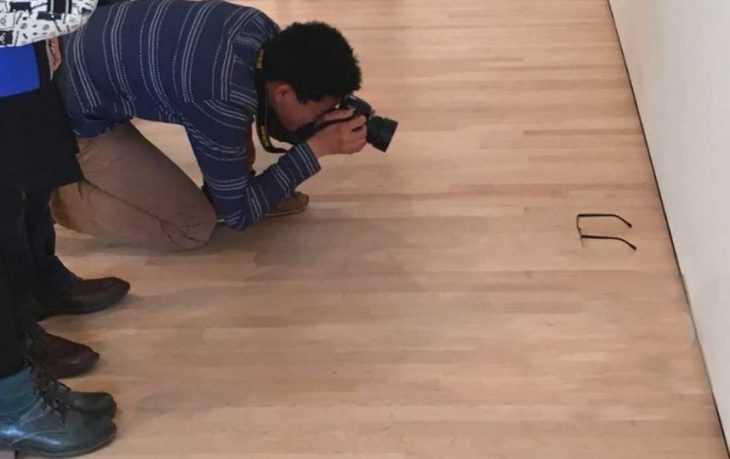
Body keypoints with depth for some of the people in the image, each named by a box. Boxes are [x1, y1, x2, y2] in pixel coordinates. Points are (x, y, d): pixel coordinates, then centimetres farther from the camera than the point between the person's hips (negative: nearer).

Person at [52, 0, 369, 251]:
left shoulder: (263, 30, -11)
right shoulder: (224, 101, -33)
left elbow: (261, 105, 12)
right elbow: (238, 214, -19)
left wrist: (321, 122, -6)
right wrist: (317, 148, -22)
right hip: (76, 110, -8)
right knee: (194, 225, -7)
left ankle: (232, 186, 15)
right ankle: (65, 196, 3)